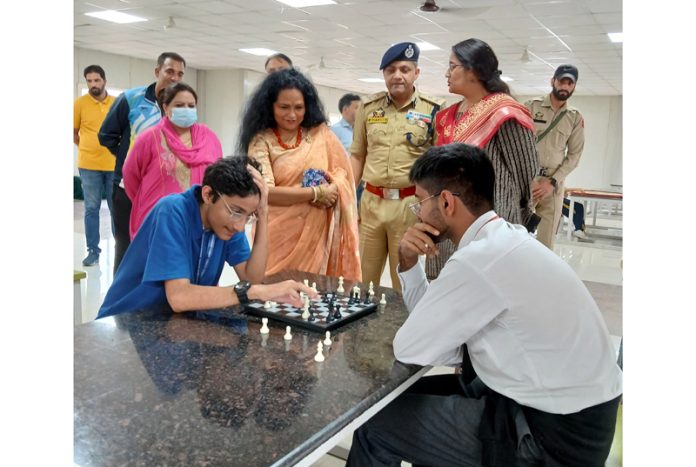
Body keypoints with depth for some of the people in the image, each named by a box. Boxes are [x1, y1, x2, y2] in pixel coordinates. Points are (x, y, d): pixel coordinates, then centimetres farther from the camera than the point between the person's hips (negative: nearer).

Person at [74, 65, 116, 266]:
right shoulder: (79, 103, -2)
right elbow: (73, 132, 7)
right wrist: (87, 149, 13)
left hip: (114, 164, 1)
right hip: (89, 165, -1)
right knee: (91, 209, 4)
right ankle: (93, 250, 11)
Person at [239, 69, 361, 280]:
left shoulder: (320, 133, 5)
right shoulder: (261, 141, -5)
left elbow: (342, 171, 8)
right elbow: (264, 191, -15)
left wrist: (332, 189, -14)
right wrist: (316, 193, -12)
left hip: (316, 233, 3)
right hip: (279, 236, -2)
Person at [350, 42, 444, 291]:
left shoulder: (433, 110, 0)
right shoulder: (368, 107, 9)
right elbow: (357, 156, 13)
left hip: (410, 204, -3)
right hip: (370, 202, 3)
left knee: (405, 280, 9)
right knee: (363, 277, 13)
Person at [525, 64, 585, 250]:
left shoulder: (576, 118, 9)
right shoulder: (531, 106, 2)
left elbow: (574, 155, 7)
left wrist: (553, 182, -6)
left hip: (553, 183, 2)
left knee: (546, 240, 3)